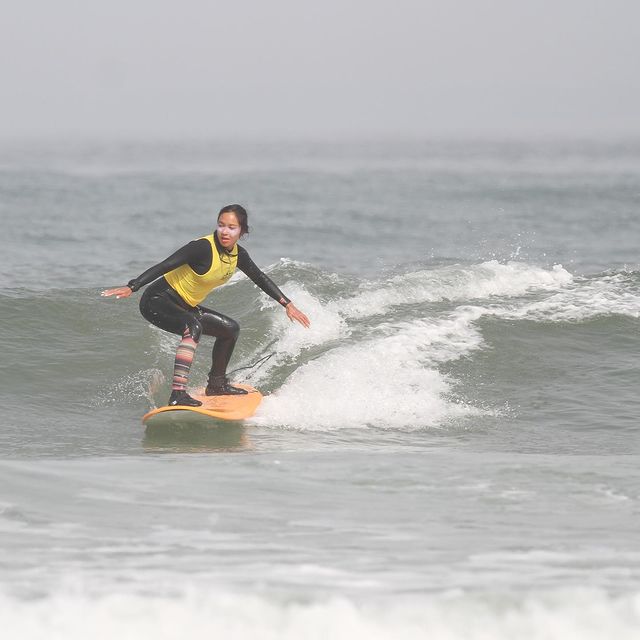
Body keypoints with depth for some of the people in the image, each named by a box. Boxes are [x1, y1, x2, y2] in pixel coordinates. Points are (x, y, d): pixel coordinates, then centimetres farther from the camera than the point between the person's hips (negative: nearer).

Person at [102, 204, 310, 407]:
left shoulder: (238, 255, 0)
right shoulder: (203, 248, -25)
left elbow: (260, 279, 16)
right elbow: (164, 266, -31)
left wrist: (287, 304, 17)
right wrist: (131, 287, -41)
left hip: (185, 307, 9)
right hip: (158, 301, -9)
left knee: (230, 328, 16)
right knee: (194, 327, -35)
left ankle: (216, 383, 34)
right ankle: (177, 394, -44)